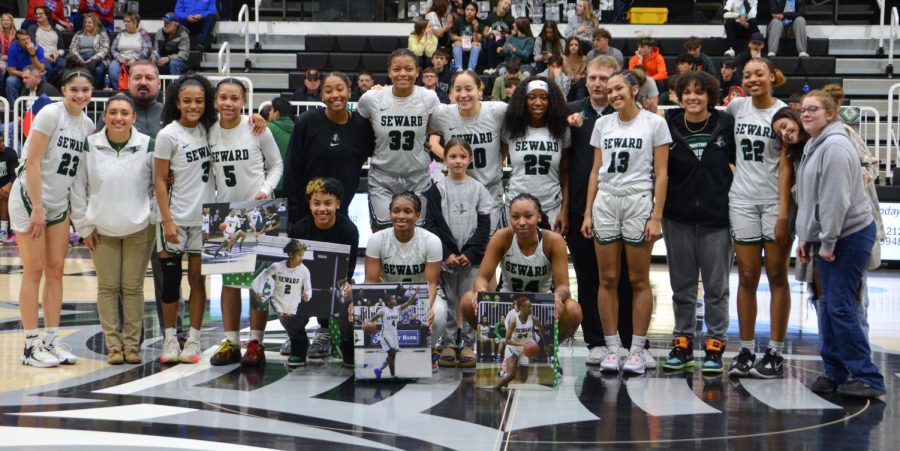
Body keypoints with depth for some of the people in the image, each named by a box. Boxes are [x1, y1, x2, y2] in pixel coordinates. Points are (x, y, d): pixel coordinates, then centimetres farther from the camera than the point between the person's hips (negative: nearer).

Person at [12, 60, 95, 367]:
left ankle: (52, 341, 12)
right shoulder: (50, 114, -13)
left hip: (59, 205, 7)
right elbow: (33, 162, -16)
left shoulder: (87, 125, 8)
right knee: (34, 270, -4)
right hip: (29, 200, -6)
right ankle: (31, 345, 1)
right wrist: (37, 208, -19)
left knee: (56, 270, 6)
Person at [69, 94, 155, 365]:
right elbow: (78, 188, 0)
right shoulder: (90, 146, -6)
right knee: (107, 287, 4)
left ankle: (132, 344, 13)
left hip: (139, 228, -1)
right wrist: (84, 226, -1)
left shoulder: (147, 146, -6)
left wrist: (153, 217, -1)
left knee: (133, 287, 4)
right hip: (101, 229, 1)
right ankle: (113, 346, 11)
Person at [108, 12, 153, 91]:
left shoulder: (143, 34, 7)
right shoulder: (121, 34, 19)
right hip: (121, 61, 3)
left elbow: (147, 50, -5)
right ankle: (117, 90, -28)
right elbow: (113, 49, 14)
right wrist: (119, 58, -6)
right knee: (113, 67, -31)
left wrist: (135, 60, -16)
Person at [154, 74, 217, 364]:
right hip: (176, 218, -4)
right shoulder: (168, 135, -8)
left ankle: (193, 340, 11)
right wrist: (167, 221, -13)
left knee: (198, 278, 5)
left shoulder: (205, 129, 4)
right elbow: (160, 181, -7)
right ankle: (170, 338, 15)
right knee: (171, 278, 3)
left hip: (203, 218, 4)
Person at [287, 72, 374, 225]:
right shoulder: (307, 122, -8)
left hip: (342, 212, 2)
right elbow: (293, 168, -6)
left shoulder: (362, 124, -1)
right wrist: (292, 215, -9)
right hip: (305, 211, -2)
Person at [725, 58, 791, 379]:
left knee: (777, 277, 2)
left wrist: (784, 212, -15)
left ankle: (775, 354, 6)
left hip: (775, 201, -3)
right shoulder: (738, 106, 7)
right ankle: (746, 351, 10)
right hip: (742, 200, 3)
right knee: (747, 278, 5)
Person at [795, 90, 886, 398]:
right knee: (828, 305, 10)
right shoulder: (814, 146, 16)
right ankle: (834, 372, 17)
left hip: (849, 236, -10)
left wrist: (827, 241, -19)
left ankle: (867, 378, -5)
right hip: (826, 237, 10)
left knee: (839, 305, -11)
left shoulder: (835, 147, -16)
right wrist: (806, 238, 17)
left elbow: (836, 199, -21)